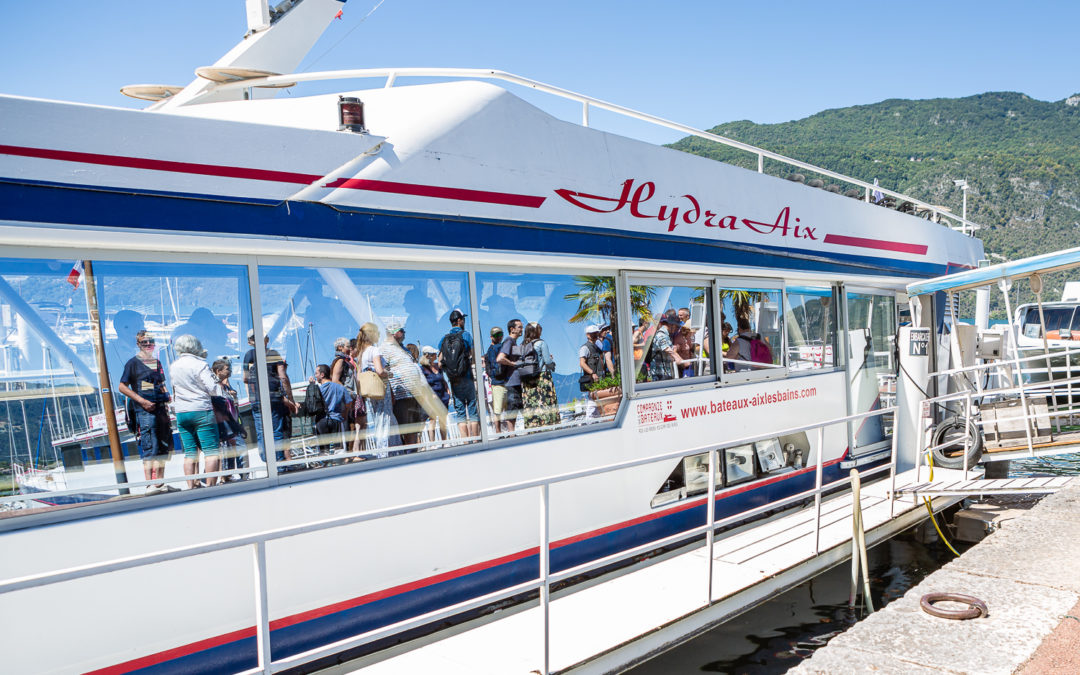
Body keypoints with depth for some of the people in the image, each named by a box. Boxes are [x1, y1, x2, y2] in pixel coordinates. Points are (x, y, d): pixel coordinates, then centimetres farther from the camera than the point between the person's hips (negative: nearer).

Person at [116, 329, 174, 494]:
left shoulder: (157, 362, 17)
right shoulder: (133, 363, -1)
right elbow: (122, 387, -4)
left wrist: (166, 397, 7)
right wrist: (141, 401, -14)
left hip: (161, 408, 7)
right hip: (145, 411, -7)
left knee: (163, 447, 8)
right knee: (149, 448, -10)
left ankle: (160, 482, 16)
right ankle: (150, 484, -8)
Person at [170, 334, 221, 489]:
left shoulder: (173, 366, 9)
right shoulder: (200, 364, -10)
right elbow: (213, 389, -15)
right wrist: (215, 381, 8)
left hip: (181, 413, 6)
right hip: (201, 411, -6)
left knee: (190, 452, 9)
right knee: (212, 450, -3)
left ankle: (191, 485, 8)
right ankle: (210, 485, -7)